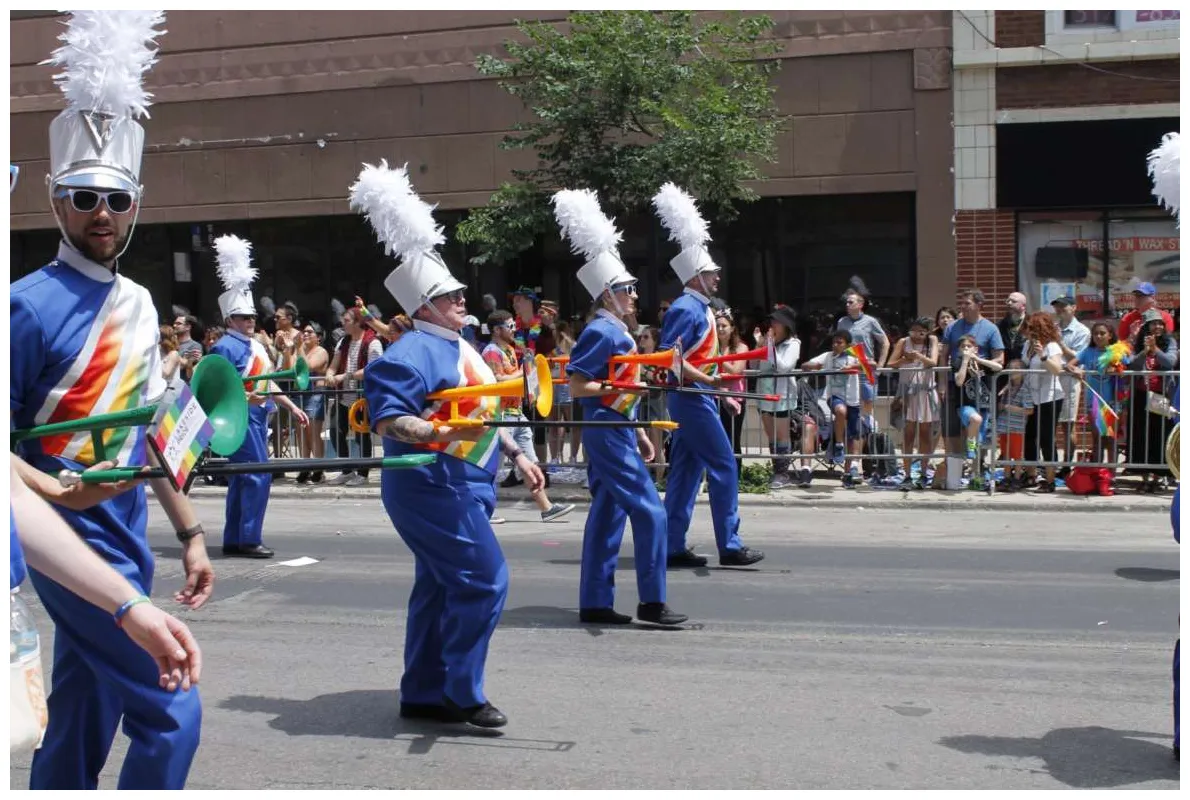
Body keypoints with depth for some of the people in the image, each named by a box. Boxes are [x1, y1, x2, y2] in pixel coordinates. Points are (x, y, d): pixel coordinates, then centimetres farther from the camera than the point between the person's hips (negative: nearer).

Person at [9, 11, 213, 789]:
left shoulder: (139, 305, 9)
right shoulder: (32, 305, -14)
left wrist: (190, 532, 14)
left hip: (125, 543, 7)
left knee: (81, 729, 14)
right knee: (170, 714, -7)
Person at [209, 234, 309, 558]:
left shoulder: (254, 345, 17)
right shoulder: (226, 347, -11)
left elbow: (266, 382, 23)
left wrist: (292, 407, 22)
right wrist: (246, 397, -32)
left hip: (257, 418, 10)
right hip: (242, 418, -10)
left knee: (241, 479, 12)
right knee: (258, 476, -11)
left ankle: (234, 541, 17)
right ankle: (249, 540, -6)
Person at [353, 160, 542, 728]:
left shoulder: (459, 347, 16)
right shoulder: (414, 351, -15)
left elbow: (482, 413, 25)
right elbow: (385, 419, -22)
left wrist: (516, 455, 22)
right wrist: (442, 433, -34)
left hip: (460, 484, 10)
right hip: (433, 487, -10)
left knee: (440, 587, 13)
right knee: (484, 579, -11)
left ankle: (423, 694, 22)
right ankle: (463, 694, -2)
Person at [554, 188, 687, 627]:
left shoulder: (618, 332, 16)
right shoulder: (602, 332, -14)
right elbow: (576, 387, -18)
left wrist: (641, 436, 21)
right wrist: (620, 383, -27)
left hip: (616, 433, 10)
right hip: (608, 435, -10)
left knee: (607, 516, 10)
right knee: (650, 512, -8)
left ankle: (595, 603, 15)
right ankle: (652, 602, -2)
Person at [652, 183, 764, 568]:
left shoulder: (698, 307, 16)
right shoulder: (687, 309, -15)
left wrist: (714, 387, 20)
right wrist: (708, 380, -25)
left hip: (694, 397, 10)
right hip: (691, 398, -10)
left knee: (686, 471, 10)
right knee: (723, 466, -8)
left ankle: (674, 547, 13)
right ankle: (729, 546, -4)